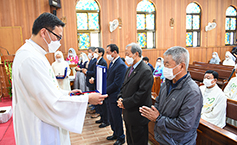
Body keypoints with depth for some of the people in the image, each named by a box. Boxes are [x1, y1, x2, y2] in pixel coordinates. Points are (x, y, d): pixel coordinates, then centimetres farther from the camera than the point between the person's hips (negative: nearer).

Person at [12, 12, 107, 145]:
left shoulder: (34, 54, 7)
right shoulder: (31, 59, -27)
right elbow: (53, 103, -27)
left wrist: (66, 93, 7)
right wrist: (87, 98, -18)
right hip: (40, 134, -10)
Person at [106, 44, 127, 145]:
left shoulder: (121, 65, -21)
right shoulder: (111, 63, 9)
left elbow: (117, 84, -24)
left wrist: (104, 91, -17)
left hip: (115, 97, -9)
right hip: (110, 96, 9)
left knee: (117, 118, 7)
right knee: (111, 117, 22)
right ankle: (115, 134, 42)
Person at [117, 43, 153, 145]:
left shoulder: (146, 71, -20)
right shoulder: (130, 69, 10)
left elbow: (142, 94, -24)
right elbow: (124, 86, 16)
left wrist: (125, 103, -17)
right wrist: (120, 98, -3)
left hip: (138, 117, -8)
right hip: (128, 114, 9)